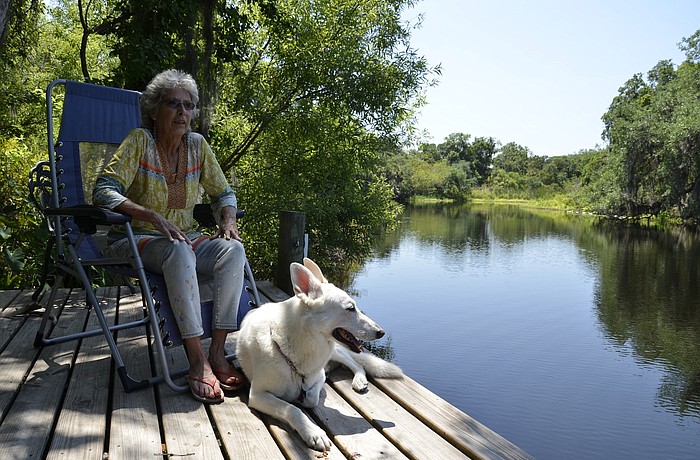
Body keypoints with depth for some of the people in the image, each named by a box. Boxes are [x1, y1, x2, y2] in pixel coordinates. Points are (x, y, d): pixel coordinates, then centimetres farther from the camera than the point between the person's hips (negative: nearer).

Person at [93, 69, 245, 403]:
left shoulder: (197, 144, 5)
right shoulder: (140, 141, -7)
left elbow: (223, 193, 14)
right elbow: (104, 191, -17)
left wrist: (227, 220, -8)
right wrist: (154, 217, -29)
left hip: (186, 239, 4)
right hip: (137, 240, -4)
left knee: (233, 249, -25)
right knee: (179, 251, -38)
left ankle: (217, 352, -25)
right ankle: (197, 362, -36)